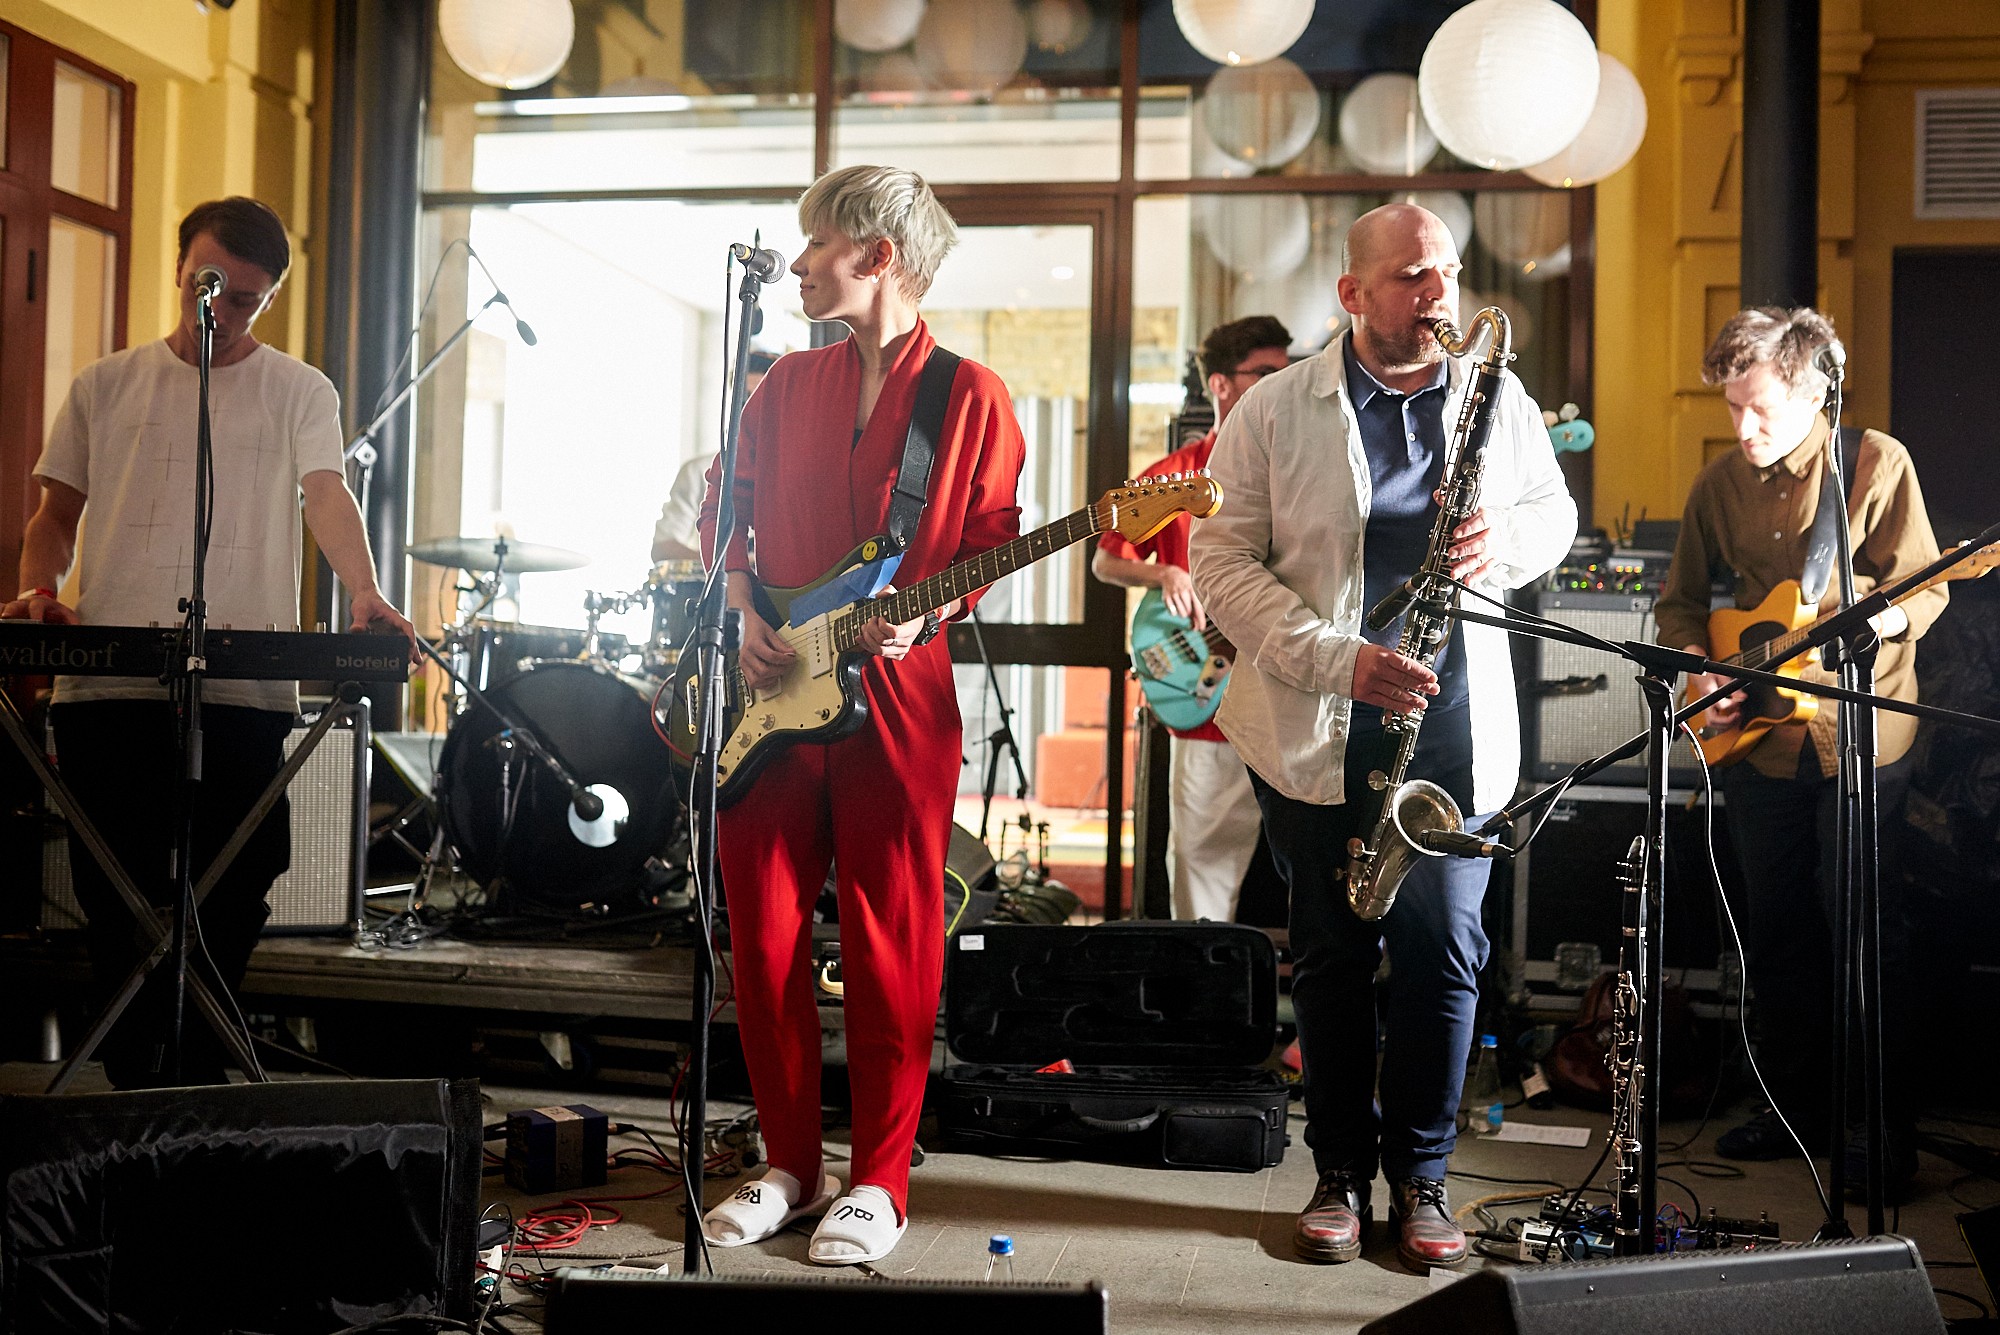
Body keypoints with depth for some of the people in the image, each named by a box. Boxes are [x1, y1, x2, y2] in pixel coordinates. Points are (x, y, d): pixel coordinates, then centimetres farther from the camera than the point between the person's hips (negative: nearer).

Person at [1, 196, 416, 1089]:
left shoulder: (299, 392, 9)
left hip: (245, 691, -2)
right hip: (104, 688, 2)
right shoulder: (105, 386, 16)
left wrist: (365, 593, -27)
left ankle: (196, 1092, 15)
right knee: (114, 903, 3)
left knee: (226, 906, 1)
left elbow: (325, 491, -8)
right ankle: (133, 1090, 15)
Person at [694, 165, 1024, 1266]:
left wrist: (923, 615, -16)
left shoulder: (969, 395, 1)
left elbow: (993, 541, 0)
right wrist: (744, 613, -1)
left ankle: (878, 1182, 13)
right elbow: (726, 514, 16)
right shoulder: (785, 385, 14)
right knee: (764, 935, 6)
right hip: (774, 687, 4)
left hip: (897, 692, -4)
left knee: (891, 945, 1)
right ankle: (790, 1165, 20)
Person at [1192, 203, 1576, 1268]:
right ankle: (1341, 1172, 21)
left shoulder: (1497, 399, 8)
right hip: (1317, 730, -2)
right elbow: (1222, 561, -6)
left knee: (1445, 949, 2)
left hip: (1454, 724, 2)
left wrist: (1506, 542, -6)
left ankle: (1420, 1176, 17)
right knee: (1333, 953, 7)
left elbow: (1554, 510, 19)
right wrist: (1338, 657, -18)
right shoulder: (1275, 410, -2)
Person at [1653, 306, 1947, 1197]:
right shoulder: (1719, 485, 8)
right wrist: (1699, 670, -2)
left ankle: (1886, 1130, 7)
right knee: (1776, 929, 11)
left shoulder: (1878, 464, -5)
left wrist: (1887, 620, -28)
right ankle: (1798, 1106, 24)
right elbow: (1680, 603, 16)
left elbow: (1924, 586, -7)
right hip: (1756, 736, 5)